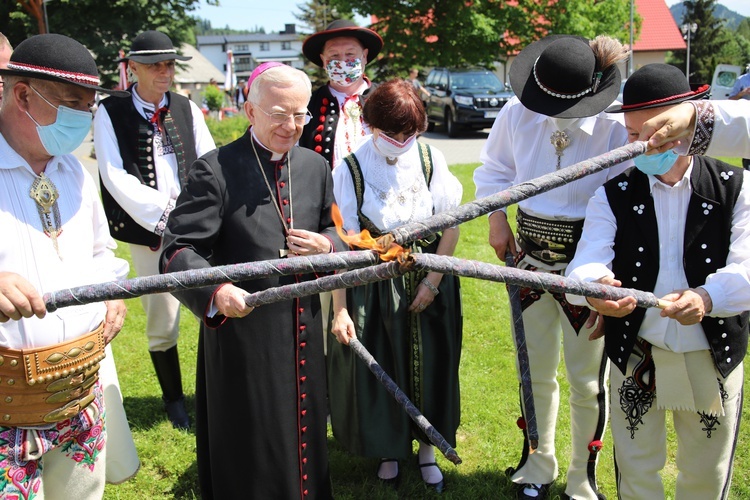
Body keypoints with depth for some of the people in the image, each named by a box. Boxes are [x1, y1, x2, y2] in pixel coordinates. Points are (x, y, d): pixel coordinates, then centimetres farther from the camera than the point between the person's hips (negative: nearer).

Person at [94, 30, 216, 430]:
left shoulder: (187, 108, 10)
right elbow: (116, 178, -7)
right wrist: (164, 213, -13)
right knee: (162, 321, 6)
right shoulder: (110, 113, 0)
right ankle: (174, 400, 25)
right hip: (149, 232, -2)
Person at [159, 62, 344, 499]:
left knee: (304, 427, 20)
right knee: (251, 443, 8)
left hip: (303, 328, 5)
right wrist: (216, 290, -35)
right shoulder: (216, 170, -12)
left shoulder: (316, 167, 6)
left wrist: (325, 245, -9)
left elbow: (336, 230, 16)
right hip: (241, 325, -5)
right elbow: (179, 248, -16)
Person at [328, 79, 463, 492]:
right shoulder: (351, 168, -13)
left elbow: (450, 226, -3)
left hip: (428, 279, 2)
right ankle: (388, 448, 33)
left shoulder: (431, 160, -8)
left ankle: (427, 448, 34)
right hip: (373, 284, -1)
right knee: (377, 368, 8)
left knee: (429, 365, 12)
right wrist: (339, 308, -16)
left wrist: (432, 282, -10)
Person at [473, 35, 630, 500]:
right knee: (535, 372, 18)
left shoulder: (615, 130, -18)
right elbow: (495, 170, 12)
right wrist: (497, 220, 2)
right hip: (529, 257, 4)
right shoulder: (517, 113, -6)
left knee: (587, 380, 9)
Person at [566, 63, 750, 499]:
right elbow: (589, 260, -20)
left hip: (712, 363, 0)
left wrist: (707, 297, -41)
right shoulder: (614, 194, -6)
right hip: (635, 360, 0)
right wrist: (594, 288, -44)